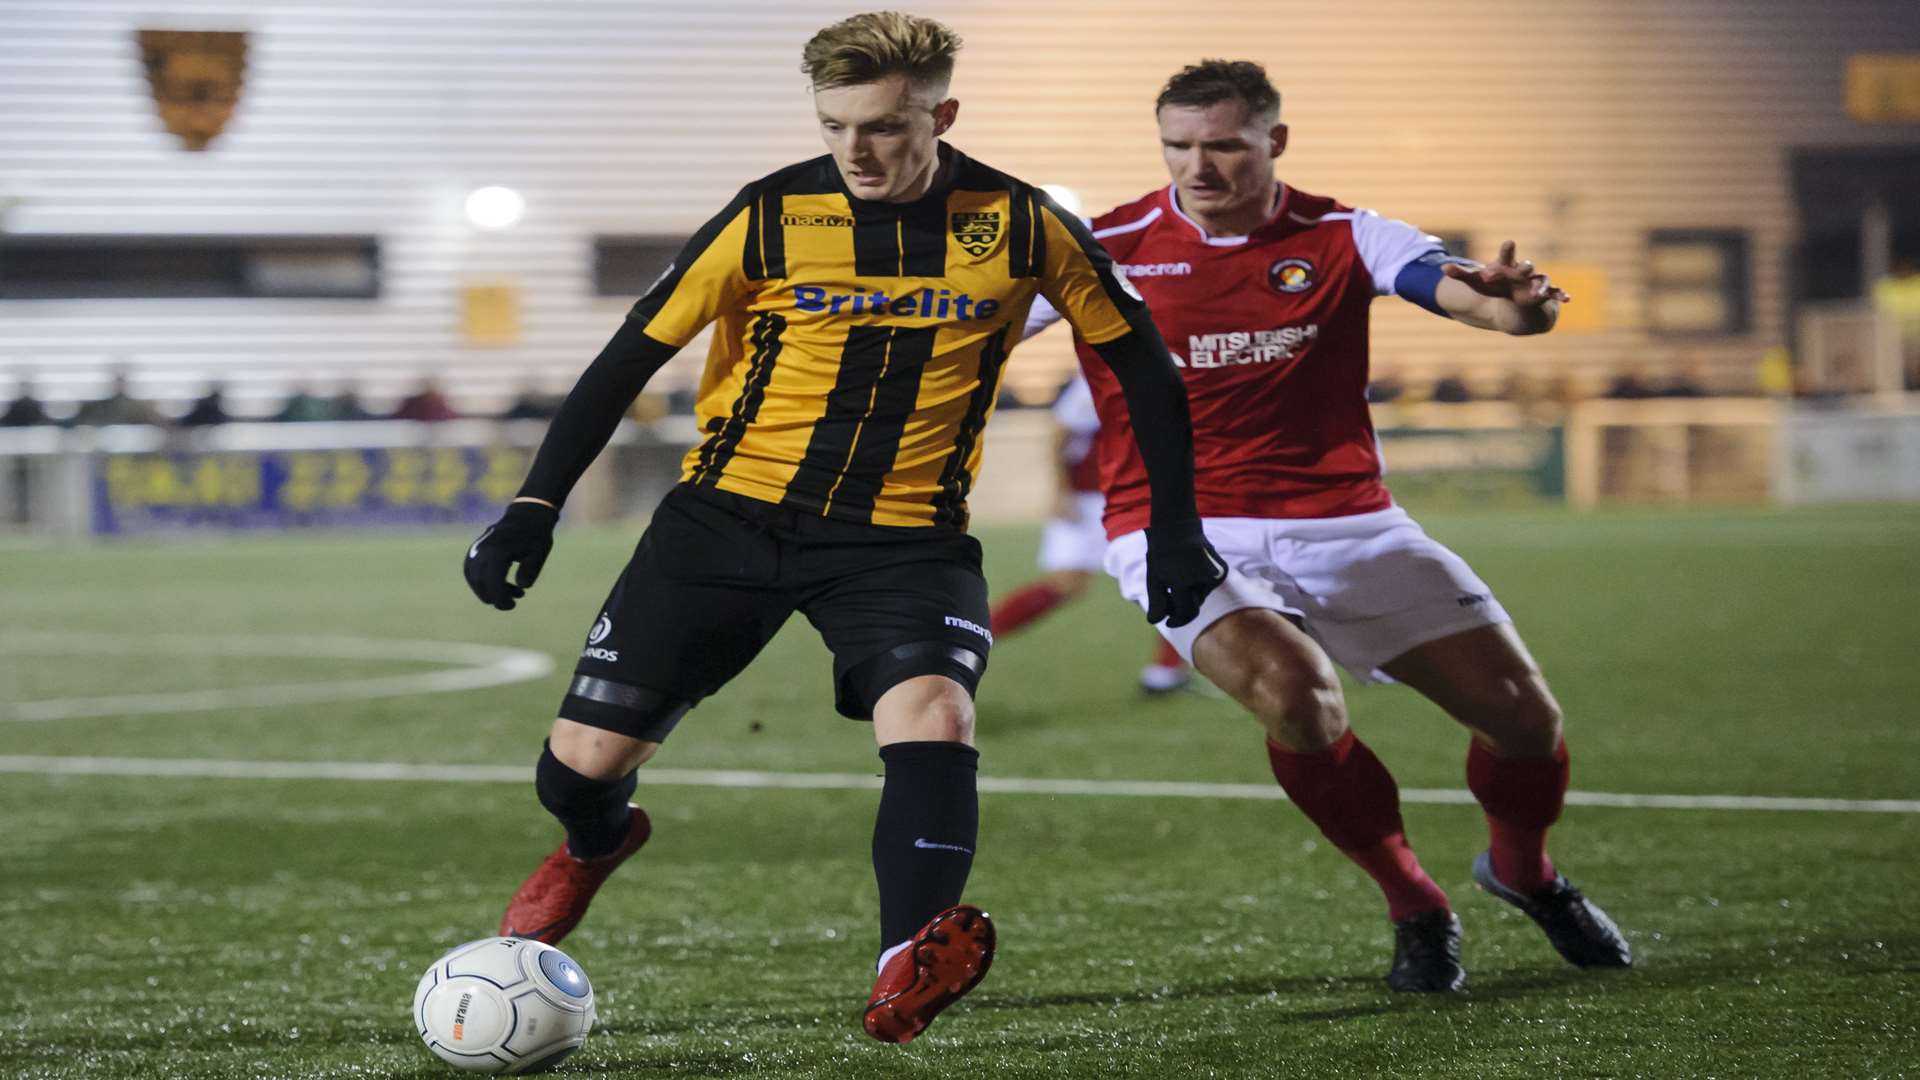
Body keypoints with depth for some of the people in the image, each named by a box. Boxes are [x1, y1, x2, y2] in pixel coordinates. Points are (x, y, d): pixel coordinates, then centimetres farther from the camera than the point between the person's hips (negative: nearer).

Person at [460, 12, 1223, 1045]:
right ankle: (593, 845, 35)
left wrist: (1174, 532, 4)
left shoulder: (1020, 227, -5)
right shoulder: (771, 216, -7)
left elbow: (1139, 363, 7)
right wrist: (533, 511, -7)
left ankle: (908, 971, -42)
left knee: (932, 708, -31)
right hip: (730, 510, 1)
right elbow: (633, 354, -1)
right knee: (583, 759, -2)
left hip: (904, 534, 0)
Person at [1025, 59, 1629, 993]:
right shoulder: (1103, 252, -3)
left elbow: (1469, 290, -13)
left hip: (1346, 527, 2)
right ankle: (1415, 911, -7)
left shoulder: (1341, 238, -1)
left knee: (1523, 714, -5)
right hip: (1185, 536, -2)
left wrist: (1513, 303, -37)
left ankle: (1523, 870, 31)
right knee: (1297, 697, -32)